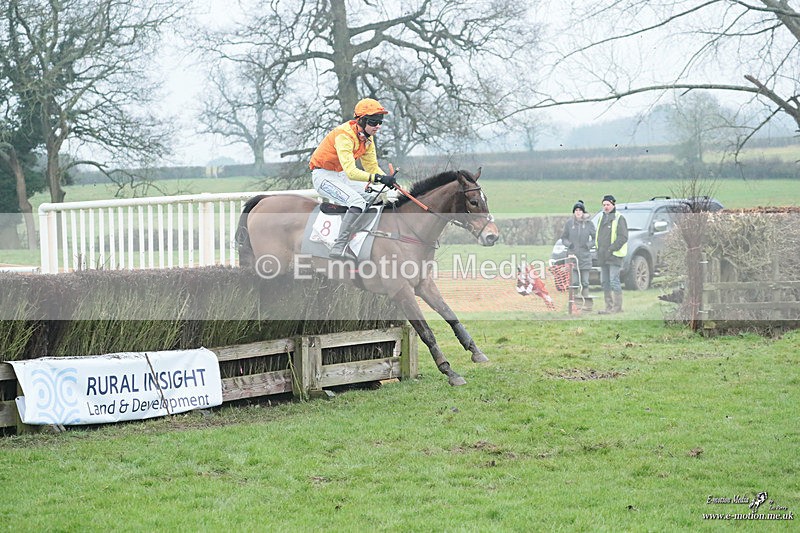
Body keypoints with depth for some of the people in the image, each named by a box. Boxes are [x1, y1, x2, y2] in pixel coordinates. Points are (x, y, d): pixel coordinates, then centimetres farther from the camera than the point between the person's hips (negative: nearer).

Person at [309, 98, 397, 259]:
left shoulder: (367, 138, 1)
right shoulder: (344, 135, -28)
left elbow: (372, 166, 7)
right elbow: (351, 171, -38)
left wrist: (388, 178, -13)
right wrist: (377, 178, -47)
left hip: (340, 176, 10)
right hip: (324, 175, -10)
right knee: (357, 202, -28)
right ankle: (338, 248, -34)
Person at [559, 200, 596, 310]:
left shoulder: (589, 223, 2)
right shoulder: (569, 223, 4)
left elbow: (595, 238, 8)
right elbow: (563, 238, 11)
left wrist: (588, 245, -9)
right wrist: (569, 244, -8)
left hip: (585, 256, 0)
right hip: (573, 255, 1)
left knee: (585, 282, 0)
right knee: (573, 282, -2)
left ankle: (586, 303, 4)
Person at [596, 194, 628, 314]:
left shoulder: (619, 219, -6)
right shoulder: (602, 218, 19)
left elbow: (623, 237, -14)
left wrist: (611, 249, -17)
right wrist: (598, 249, 12)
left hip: (614, 256, -8)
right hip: (603, 257, 8)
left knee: (614, 281, -10)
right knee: (605, 282, 8)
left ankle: (617, 307, -7)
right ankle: (609, 307, 13)